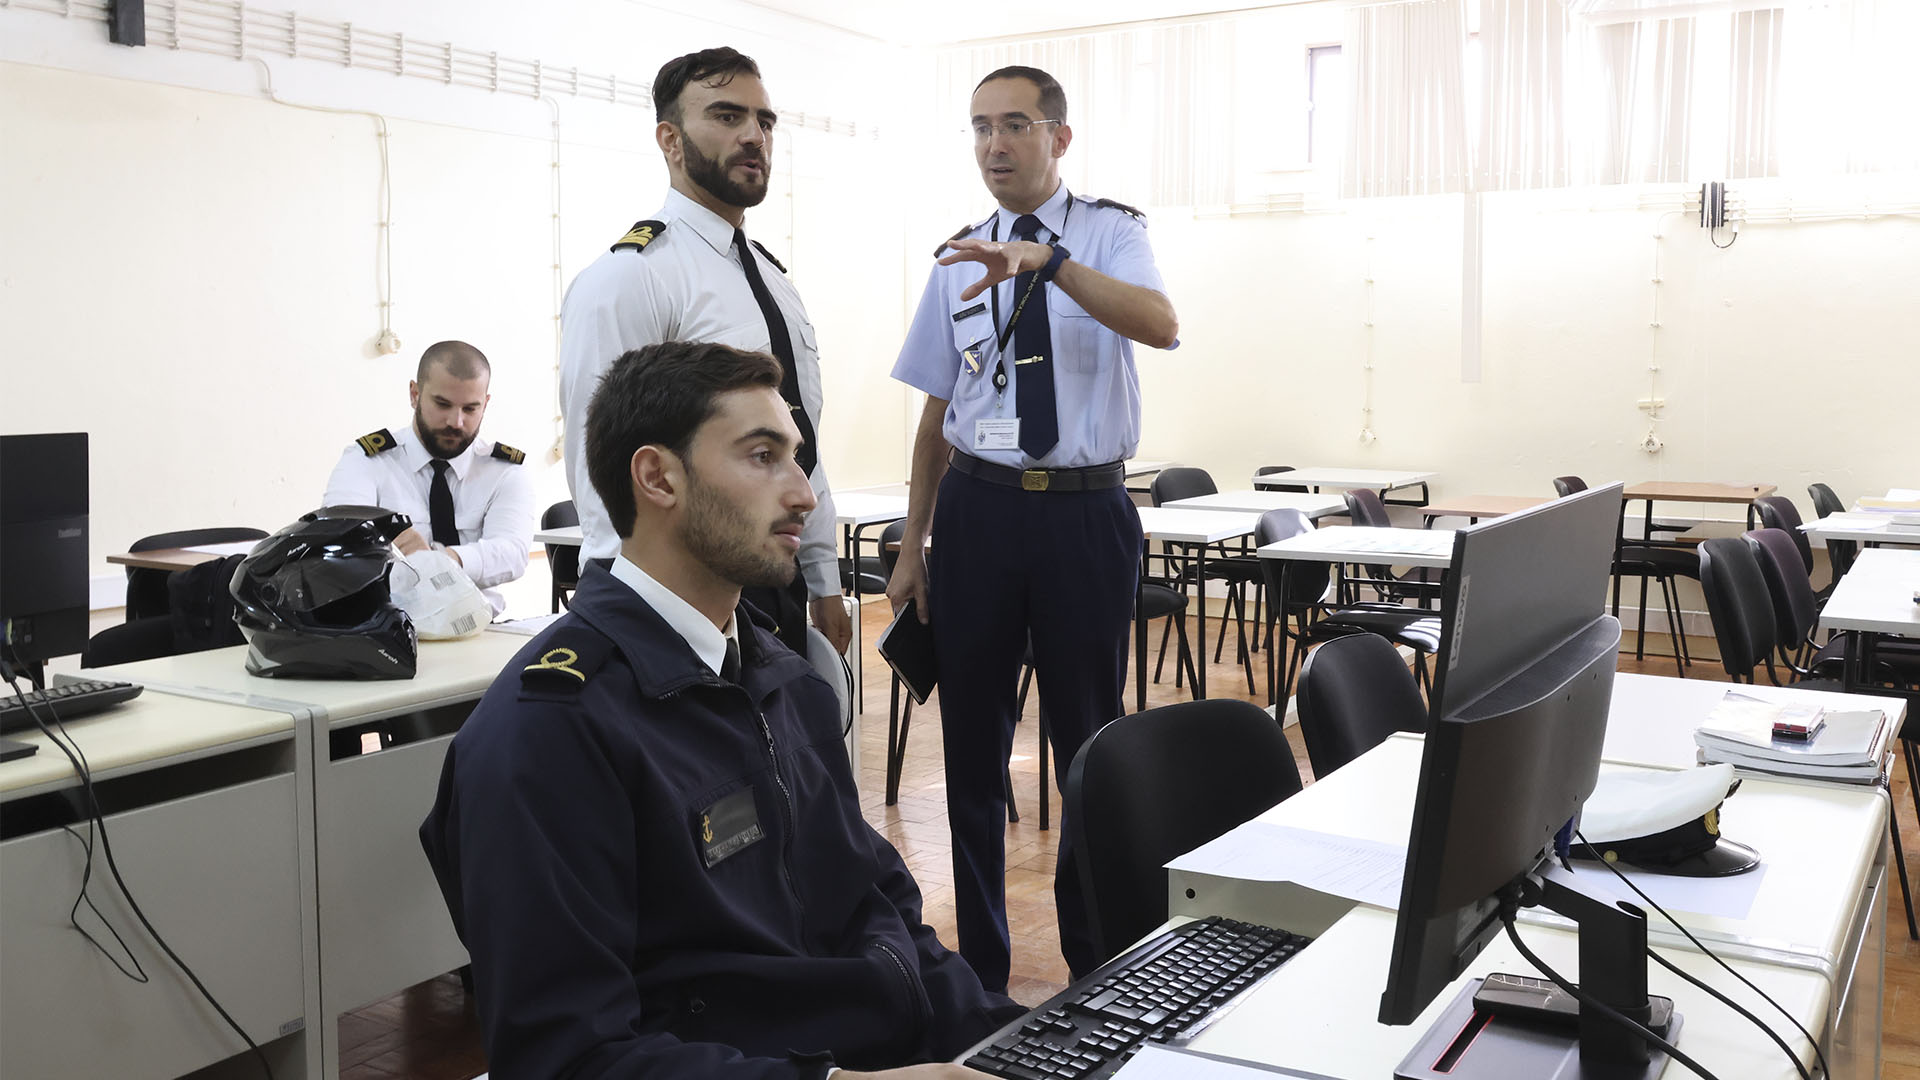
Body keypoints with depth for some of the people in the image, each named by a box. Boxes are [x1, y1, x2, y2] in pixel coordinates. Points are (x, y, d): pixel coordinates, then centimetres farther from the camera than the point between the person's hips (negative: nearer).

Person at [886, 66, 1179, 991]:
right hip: (977, 507, 3)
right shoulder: (960, 258, 9)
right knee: (972, 740, 9)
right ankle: (979, 965, 25)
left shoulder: (1109, 234, -1)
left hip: (1086, 508, -3)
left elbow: (1160, 324, -24)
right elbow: (937, 415, 12)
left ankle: (1095, 959, 28)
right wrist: (912, 548, 11)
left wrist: (1045, 261, -38)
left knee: (1089, 736, 8)